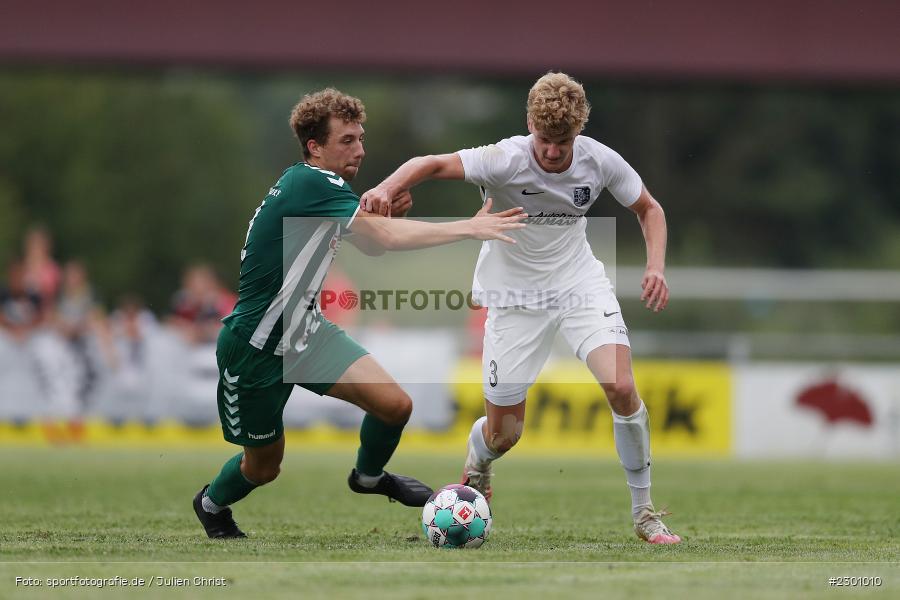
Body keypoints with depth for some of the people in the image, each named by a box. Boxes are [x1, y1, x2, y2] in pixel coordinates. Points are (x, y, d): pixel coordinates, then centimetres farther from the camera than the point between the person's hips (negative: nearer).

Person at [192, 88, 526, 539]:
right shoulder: (311, 184, -26)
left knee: (395, 405, -6)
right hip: (255, 350, -8)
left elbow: (370, 245, 10)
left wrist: (385, 210, -12)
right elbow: (385, 237, -32)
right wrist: (469, 228, -29)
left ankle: (368, 476, 24)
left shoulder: (325, 187, 2)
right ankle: (210, 504, 43)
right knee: (263, 466, 10)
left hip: (305, 331, 8)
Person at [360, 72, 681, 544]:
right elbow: (434, 164, -39)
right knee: (503, 434, 3)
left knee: (621, 386, -22)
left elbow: (648, 209, 4)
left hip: (579, 282, 2)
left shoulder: (600, 161, -14)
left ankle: (643, 511, -3)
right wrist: (387, 189, -59)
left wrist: (655, 267, -12)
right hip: (516, 294, -2)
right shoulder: (505, 160, -25)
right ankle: (476, 469, 44)